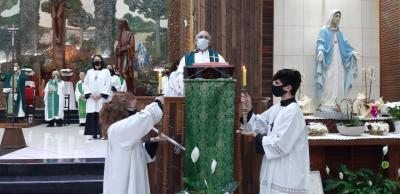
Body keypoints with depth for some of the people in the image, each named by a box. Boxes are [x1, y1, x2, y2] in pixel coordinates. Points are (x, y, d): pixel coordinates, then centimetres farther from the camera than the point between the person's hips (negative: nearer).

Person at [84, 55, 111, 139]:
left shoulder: (106, 71, 6)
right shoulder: (89, 72, 15)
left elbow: (108, 84, -2)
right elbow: (85, 84, 9)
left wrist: (101, 94, -11)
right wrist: (90, 94, -6)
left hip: (102, 98, -2)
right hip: (91, 98, 3)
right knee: (92, 116, -2)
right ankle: (92, 133, 1)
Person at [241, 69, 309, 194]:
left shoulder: (293, 111, -20)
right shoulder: (276, 109, 8)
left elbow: (280, 144, -24)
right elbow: (259, 124, 8)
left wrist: (257, 138, -14)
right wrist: (249, 108, -6)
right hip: (275, 168, 8)